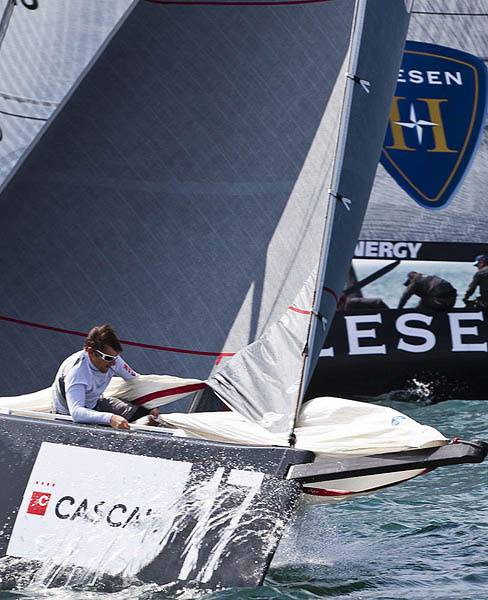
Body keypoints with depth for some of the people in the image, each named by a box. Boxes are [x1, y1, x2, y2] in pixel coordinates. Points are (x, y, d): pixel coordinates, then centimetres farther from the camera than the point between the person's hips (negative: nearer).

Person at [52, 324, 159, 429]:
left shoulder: (111, 358, -16)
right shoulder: (76, 370, -36)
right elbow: (76, 412, -49)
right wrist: (110, 418, -63)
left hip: (95, 404, 6)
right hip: (69, 416, -6)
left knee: (142, 412, -10)